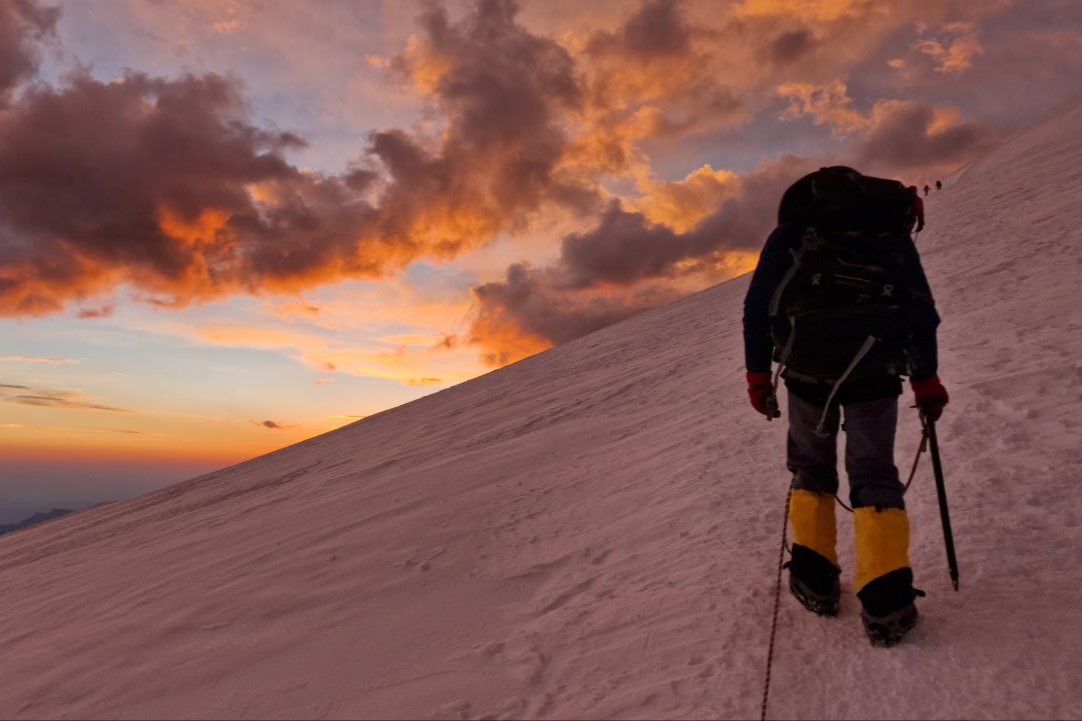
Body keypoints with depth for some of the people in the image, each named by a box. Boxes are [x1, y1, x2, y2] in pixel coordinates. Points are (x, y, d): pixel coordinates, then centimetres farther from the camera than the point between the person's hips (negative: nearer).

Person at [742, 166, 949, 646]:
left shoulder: (791, 231, 13)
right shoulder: (889, 229, 16)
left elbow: (758, 304, 4)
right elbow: (920, 309, 12)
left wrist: (757, 373, 7)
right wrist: (926, 379, 16)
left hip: (808, 370, 0)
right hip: (875, 371, 0)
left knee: (811, 467, 18)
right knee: (874, 475, 7)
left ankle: (814, 577, 10)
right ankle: (885, 602, -7)